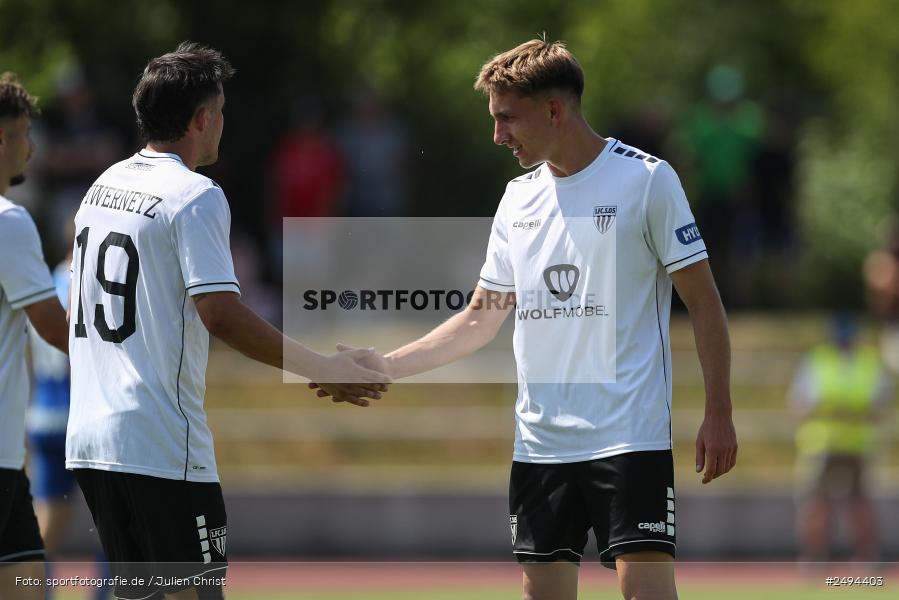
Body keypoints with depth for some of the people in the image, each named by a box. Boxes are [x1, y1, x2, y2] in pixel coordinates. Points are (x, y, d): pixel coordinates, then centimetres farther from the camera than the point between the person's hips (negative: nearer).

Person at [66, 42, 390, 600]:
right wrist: (325, 370, -16)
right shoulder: (195, 196, -10)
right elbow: (220, 314, -20)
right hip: (162, 447, -8)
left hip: (90, 439, 8)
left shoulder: (105, 184, 14)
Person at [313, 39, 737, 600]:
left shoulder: (646, 179, -5)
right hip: (540, 442, 6)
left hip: (628, 438, -6)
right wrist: (382, 365, 9)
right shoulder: (519, 198, 12)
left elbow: (703, 301, -5)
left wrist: (718, 413, -10)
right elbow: (481, 319, 18)